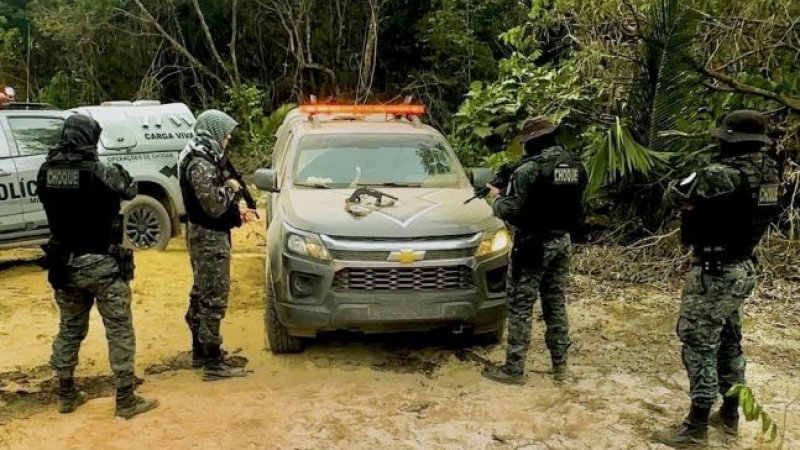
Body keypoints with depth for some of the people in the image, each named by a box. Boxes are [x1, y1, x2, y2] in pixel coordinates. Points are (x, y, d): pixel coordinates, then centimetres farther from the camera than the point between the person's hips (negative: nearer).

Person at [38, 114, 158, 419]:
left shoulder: (46, 171, -3)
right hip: (101, 263, -6)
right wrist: (117, 172, 19)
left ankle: (66, 394, 29)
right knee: (119, 330, 4)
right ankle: (125, 399, 8)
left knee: (70, 328, 19)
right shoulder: (99, 171, -17)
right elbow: (130, 190, 0)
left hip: (64, 262, 6)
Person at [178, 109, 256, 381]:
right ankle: (213, 364, -1)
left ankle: (200, 352, 30)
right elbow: (214, 206, -26)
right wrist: (230, 188, -10)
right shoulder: (201, 164, -20)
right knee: (213, 300, -7)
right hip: (209, 237, -11)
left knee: (201, 296, 18)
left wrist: (237, 215, 12)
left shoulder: (203, 158, 12)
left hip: (204, 234, 11)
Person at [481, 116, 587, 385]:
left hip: (532, 244, -7)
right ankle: (560, 364, 21)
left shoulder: (530, 169, -18)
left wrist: (497, 198, 3)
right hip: (562, 242, 7)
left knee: (521, 306, 0)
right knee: (556, 303, 15)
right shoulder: (576, 167, 6)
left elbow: (510, 210, -16)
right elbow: (577, 209, 14)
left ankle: (514, 369, 4)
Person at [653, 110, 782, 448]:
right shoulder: (767, 172, 4)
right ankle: (730, 415, 31)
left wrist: (699, 174, 7)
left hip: (715, 272, -9)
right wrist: (709, 179, 10)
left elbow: (676, 194, -11)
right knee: (728, 342, 19)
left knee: (699, 344, -2)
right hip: (741, 269, 9)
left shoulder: (725, 174, -23)